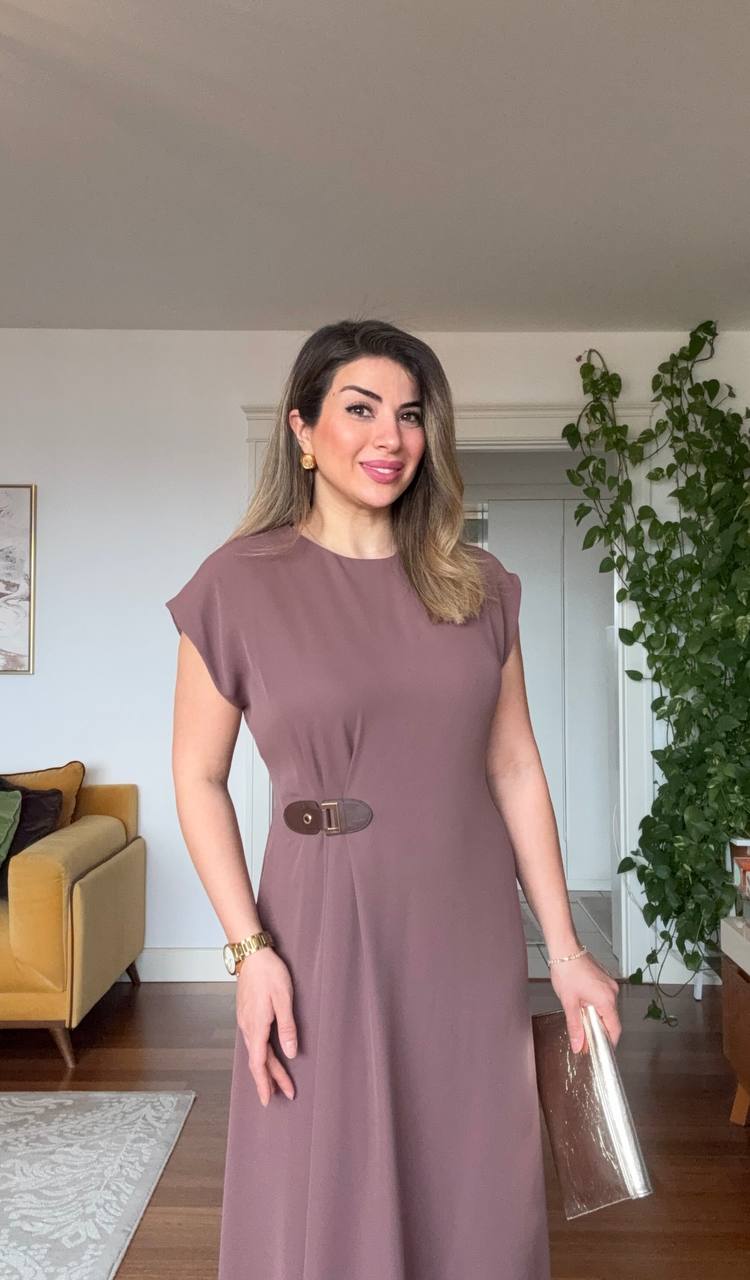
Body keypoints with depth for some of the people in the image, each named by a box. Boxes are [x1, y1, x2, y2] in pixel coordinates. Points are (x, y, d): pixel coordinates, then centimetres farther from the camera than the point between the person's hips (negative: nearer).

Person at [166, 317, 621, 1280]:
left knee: (477, 1202, 17)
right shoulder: (238, 583, -7)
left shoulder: (475, 585, 3)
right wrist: (250, 949, -10)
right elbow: (198, 778, -4)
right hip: (326, 937, -3)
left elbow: (515, 768, 4)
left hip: (472, 941, 3)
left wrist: (564, 948, 4)